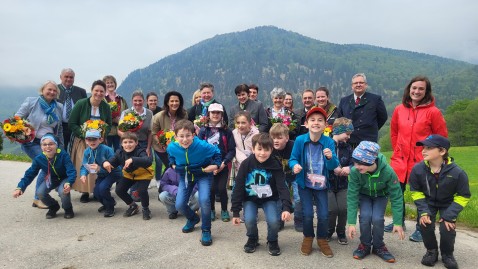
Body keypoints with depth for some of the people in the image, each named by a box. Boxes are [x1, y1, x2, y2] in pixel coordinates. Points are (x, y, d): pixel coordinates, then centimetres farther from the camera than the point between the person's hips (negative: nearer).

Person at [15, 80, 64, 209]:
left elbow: (59, 129, 16)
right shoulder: (31, 102, -4)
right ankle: (38, 198, 1)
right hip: (32, 142, -5)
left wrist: (61, 147, 15)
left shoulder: (59, 107, 8)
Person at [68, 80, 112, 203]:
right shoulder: (81, 104, -9)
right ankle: (85, 192, 6)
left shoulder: (106, 107, 1)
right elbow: (71, 124, -7)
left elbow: (109, 125, 11)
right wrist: (83, 133, -19)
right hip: (82, 141, -2)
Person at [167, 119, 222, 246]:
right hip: (185, 176, 4)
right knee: (179, 204, -3)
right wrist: (173, 164, -3)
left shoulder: (202, 145, -30)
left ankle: (206, 231, -2)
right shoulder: (172, 147, -20)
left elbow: (216, 152, -9)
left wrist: (216, 165, -18)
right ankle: (193, 219, 34)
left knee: (204, 200, -25)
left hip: (203, 175, -3)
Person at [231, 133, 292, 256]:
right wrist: (235, 212, -14)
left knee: (274, 221, -23)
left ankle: (272, 241, 11)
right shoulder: (246, 164, -17)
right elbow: (238, 188, -13)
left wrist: (286, 208, -38)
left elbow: (283, 187, -22)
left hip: (269, 199, 0)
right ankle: (252, 239, 11)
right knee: (249, 220, -24)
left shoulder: (275, 165, -17)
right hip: (250, 198, 0)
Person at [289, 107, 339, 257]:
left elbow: (333, 166, -13)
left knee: (324, 215, -1)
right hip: (304, 183, -1)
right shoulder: (300, 140, -16)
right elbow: (293, 159, -7)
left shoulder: (329, 142, -13)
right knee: (308, 214, -3)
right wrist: (295, 165, -29)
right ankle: (308, 238, 27)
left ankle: (322, 239, 29)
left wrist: (330, 158, -33)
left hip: (321, 184, 1)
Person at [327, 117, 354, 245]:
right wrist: (332, 168, -22)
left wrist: (349, 168, -16)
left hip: (342, 184, 4)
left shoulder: (347, 147, 6)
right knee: (332, 209, -10)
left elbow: (353, 163, 5)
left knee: (344, 208, -5)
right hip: (328, 183, -4)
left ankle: (341, 233, 20)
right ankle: (329, 231, 20)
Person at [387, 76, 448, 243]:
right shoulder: (399, 110, 4)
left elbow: (441, 138, -1)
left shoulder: (433, 112, -8)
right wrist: (398, 151, 11)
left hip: (422, 162, -4)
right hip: (400, 160, 4)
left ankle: (420, 229, 22)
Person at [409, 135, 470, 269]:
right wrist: (423, 211, -21)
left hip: (448, 204, -1)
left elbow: (463, 196, -14)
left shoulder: (457, 172, -28)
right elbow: (416, 192, -9)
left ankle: (447, 254, 14)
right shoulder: (417, 169, -24)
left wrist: (450, 215, -22)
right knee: (425, 224, -19)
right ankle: (431, 251, 12)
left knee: (447, 228, -19)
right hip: (428, 202, 1)